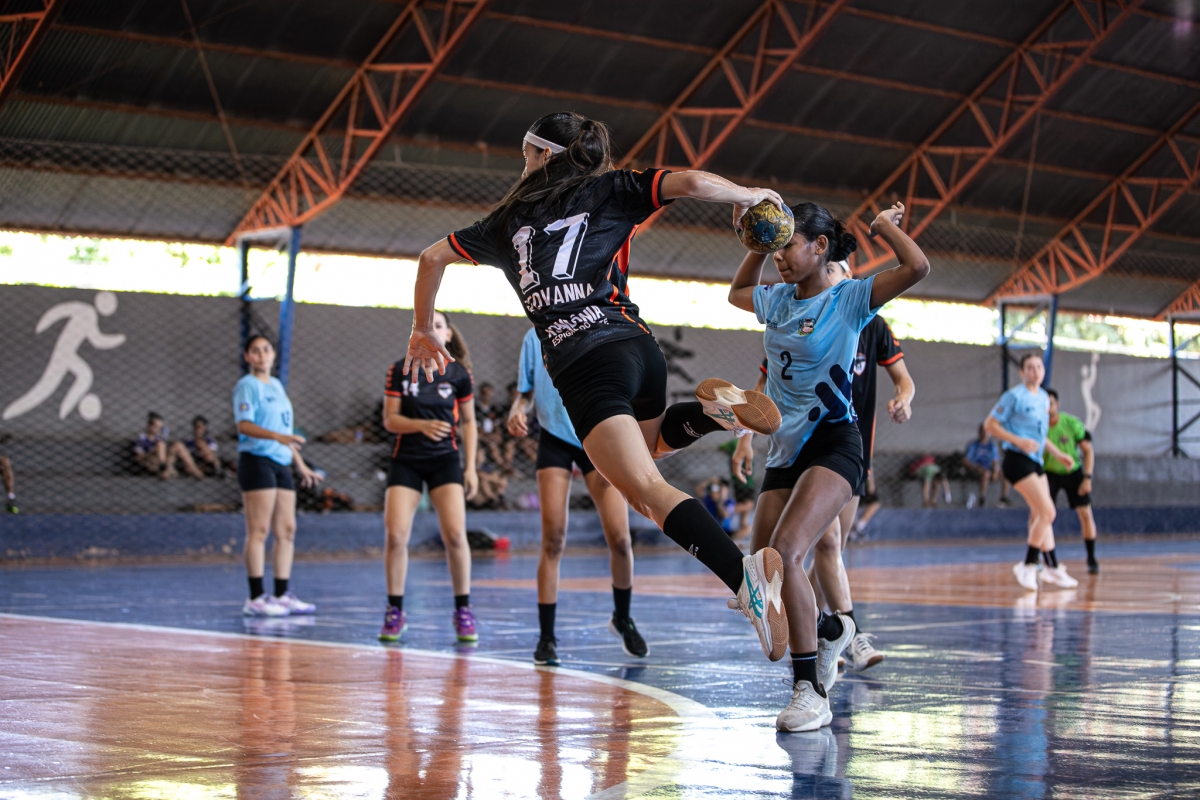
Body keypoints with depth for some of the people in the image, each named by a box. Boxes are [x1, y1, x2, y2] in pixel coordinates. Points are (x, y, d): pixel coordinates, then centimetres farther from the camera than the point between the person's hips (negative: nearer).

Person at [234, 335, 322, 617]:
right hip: (257, 461, -8)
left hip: (281, 463, 8)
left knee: (286, 530, 6)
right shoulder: (247, 385, -4)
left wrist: (300, 465, 26)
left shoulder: (277, 386, 20)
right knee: (259, 530, -10)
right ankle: (256, 598, -11)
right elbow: (244, 424, -17)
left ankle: (282, 594, 11)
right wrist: (277, 436, -31)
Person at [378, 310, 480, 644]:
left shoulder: (458, 373, 1)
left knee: (455, 534, -14)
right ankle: (395, 611, 4)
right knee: (395, 535, -10)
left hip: (445, 459, -1)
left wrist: (470, 466, 2)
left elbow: (468, 422, 8)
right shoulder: (400, 370, 1)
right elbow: (390, 419, -2)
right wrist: (422, 425, -21)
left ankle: (463, 610, -1)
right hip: (406, 460, 1)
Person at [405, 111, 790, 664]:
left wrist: (423, 331, 41)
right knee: (642, 450, 33)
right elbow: (691, 182, 0)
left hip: (584, 365, -3)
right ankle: (711, 411, 4)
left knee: (648, 492, -15)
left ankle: (745, 575, -36)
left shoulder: (510, 218, 20)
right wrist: (748, 196, 19)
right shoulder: (609, 191, 16)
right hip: (637, 346, 3)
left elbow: (433, 257, 27)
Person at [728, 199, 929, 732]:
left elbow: (917, 268, -21)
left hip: (832, 444, -7)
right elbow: (737, 292, 34)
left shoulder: (849, 299, -7)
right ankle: (828, 628, 35)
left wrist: (884, 225, -5)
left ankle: (810, 691, -21)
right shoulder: (777, 300, 11)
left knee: (784, 553, -27)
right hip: (786, 449, 7)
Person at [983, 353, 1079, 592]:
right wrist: (1019, 441, -20)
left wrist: (1058, 454, 19)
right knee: (1047, 512, -14)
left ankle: (1052, 568, 19)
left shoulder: (1043, 398, 14)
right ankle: (1028, 565, -6)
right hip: (1018, 461, -8)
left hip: (1035, 461, 8)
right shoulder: (1015, 396, -10)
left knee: (1039, 514, 12)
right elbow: (990, 424, -11)